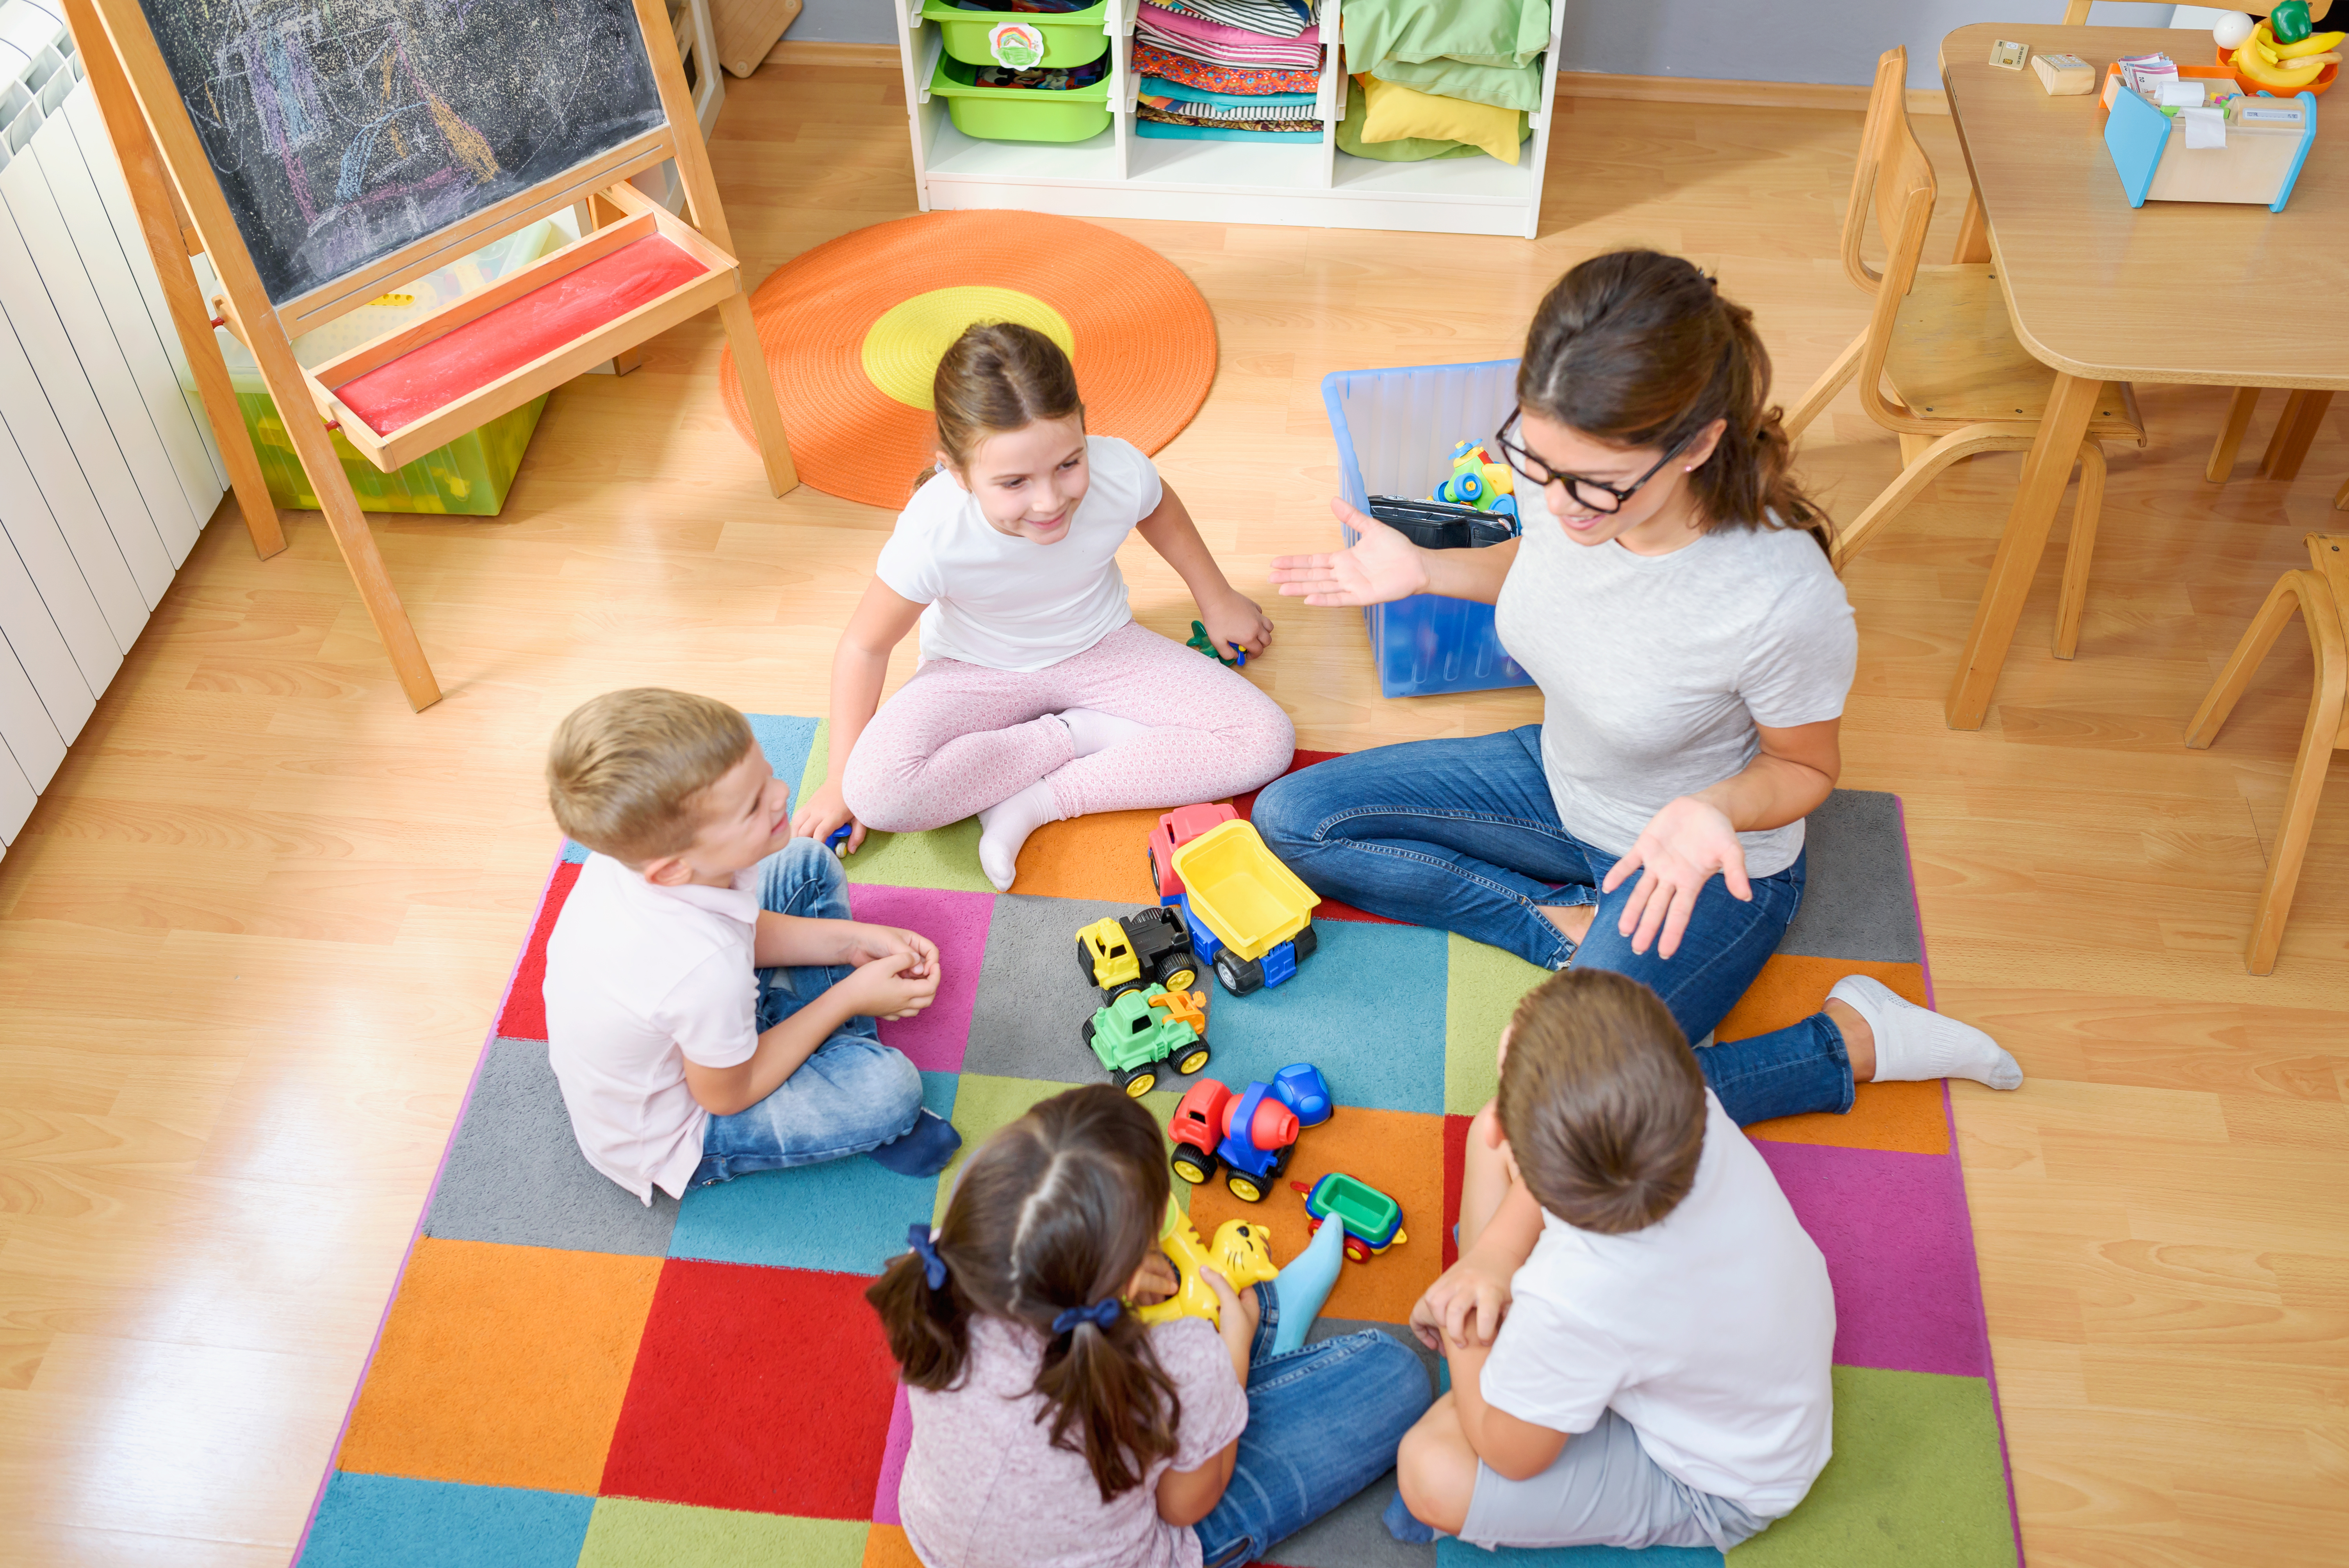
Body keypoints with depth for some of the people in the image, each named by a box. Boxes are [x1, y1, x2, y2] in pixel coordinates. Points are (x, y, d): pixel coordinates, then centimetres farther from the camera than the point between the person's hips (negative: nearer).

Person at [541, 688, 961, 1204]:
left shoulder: (645, 847, -22)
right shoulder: (706, 967, -44)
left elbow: (750, 930, 1)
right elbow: (729, 1097, -22)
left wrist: (851, 941, -9)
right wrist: (850, 997, -17)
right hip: (669, 1141, -8)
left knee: (809, 865, 8)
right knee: (889, 1086, -26)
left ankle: (848, 1052, 15)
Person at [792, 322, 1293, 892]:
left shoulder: (1120, 472, -29)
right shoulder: (933, 537, -34)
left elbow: (1162, 511, 0)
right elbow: (865, 647, -15)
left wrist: (1218, 602, 15)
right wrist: (841, 782, -8)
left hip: (1099, 649, 3)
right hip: (978, 672, -2)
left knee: (1266, 741, -16)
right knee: (877, 793, -31)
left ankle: (1037, 801, -15)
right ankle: (1081, 732, -10)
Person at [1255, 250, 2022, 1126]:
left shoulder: (1783, 603, -38)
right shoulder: (1563, 476, -23)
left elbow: (1806, 766, -15)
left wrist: (1710, 811, -36)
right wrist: (1427, 570, -11)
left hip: (1707, 865, -6)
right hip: (1559, 782, 6)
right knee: (1291, 819, 0)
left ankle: (1851, 1040, 0)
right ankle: (1571, 924, -1)